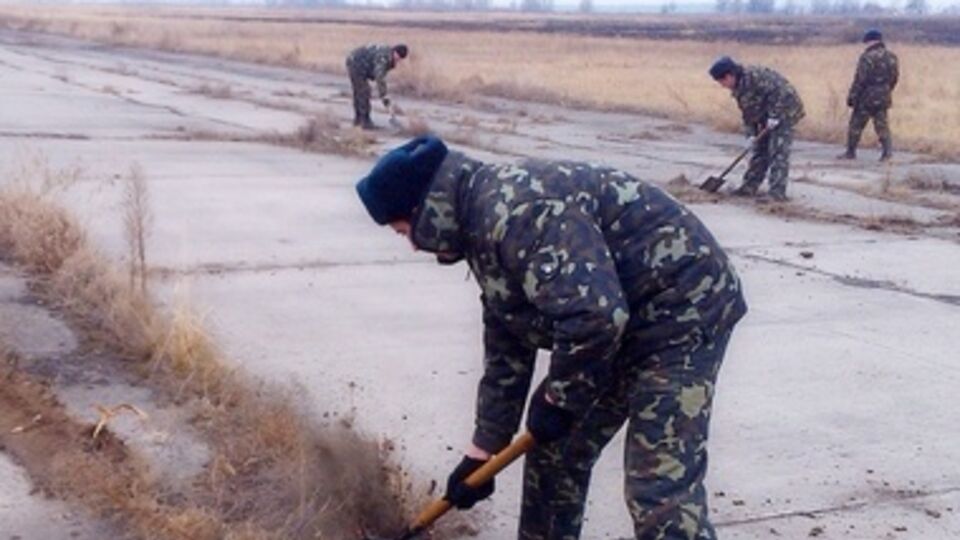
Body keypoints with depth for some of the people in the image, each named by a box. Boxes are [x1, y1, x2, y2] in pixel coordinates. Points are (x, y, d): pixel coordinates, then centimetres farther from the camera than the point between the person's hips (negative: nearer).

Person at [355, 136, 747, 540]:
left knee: (660, 488, -15)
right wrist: (481, 453, 17)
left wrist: (557, 399, -17)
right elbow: (505, 354, 15)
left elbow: (595, 316, -34)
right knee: (555, 452, 17)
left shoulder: (516, 210, -25)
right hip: (628, 323, 11)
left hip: (682, 313, -11)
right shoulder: (484, 224, 8)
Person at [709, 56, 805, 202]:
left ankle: (777, 192, -15)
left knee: (778, 152, -14)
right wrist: (751, 134, 2)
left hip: (784, 111, -10)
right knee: (760, 151, 13)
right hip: (767, 119, 10)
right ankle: (749, 186, 21)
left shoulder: (754, 75, -21)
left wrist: (774, 116, -25)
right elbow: (748, 114, 13)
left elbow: (775, 91, -27)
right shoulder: (738, 89, 10)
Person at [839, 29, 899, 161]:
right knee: (882, 124, 10)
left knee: (856, 125, 6)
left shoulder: (867, 57, -14)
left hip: (867, 97, -6)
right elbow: (894, 78, 11)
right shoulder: (891, 57, 6)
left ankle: (850, 152, 11)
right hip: (883, 98, 6)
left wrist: (852, 96, -9)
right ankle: (887, 149, -5)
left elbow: (860, 80, -16)